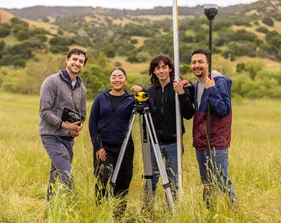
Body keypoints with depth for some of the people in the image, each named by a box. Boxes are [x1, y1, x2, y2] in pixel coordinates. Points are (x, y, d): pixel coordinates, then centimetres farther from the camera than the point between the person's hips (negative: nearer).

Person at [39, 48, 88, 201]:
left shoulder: (81, 88, 13)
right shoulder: (52, 82, -8)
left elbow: (82, 114, 21)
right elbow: (45, 112, -14)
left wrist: (77, 128, -1)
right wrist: (65, 125, -22)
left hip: (69, 138, 7)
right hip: (52, 135, -7)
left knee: (56, 174, 13)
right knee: (66, 174, -18)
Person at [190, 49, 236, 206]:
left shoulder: (220, 82, -10)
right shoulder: (197, 86, 14)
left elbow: (224, 110, -18)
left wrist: (212, 90, -23)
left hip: (216, 144, -8)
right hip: (200, 143, 8)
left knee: (222, 183, -7)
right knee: (206, 184, 15)